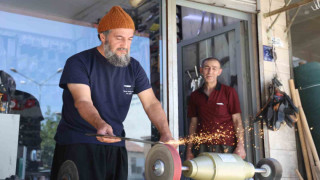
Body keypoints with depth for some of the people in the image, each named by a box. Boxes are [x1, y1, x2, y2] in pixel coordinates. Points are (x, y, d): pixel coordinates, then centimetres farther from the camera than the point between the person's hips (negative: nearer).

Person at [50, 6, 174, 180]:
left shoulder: (133, 67, 5)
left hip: (115, 145, 5)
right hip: (77, 144, -4)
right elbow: (83, 101, -22)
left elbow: (151, 103, -1)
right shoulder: (78, 63, -9)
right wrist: (100, 125, -42)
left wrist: (165, 133, -18)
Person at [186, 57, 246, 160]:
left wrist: (240, 146, -7)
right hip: (202, 147, 2)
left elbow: (237, 120, 2)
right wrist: (189, 149, 9)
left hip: (225, 147, -2)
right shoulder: (195, 96, 13)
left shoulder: (229, 92, 5)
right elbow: (193, 123, 15)